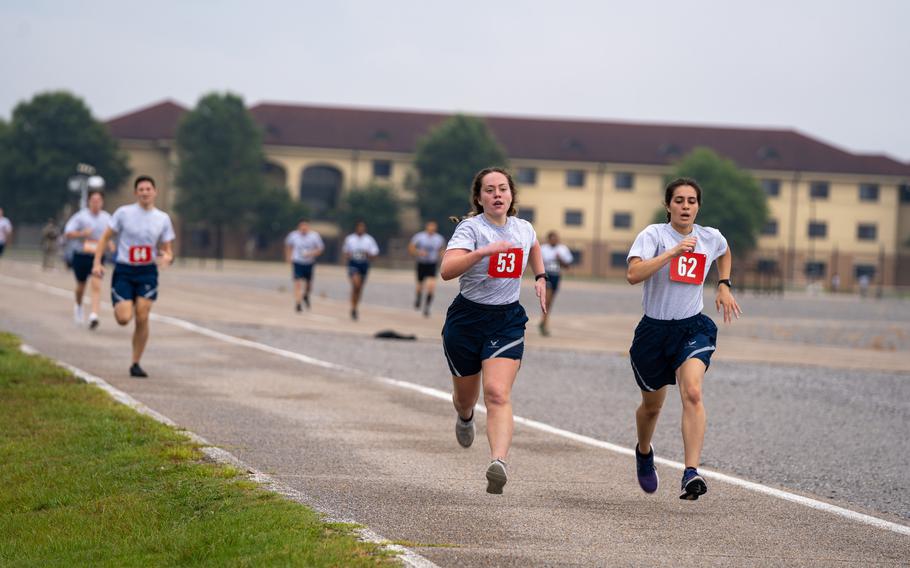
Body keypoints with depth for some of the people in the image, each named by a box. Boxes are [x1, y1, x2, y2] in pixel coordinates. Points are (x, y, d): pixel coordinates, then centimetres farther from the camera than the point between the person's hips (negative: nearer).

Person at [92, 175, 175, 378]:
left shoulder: (163, 218, 3)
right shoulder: (123, 213, -4)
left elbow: (168, 251, 8)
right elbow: (105, 237, 1)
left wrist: (166, 258, -16)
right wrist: (97, 263, -9)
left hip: (147, 272, 1)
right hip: (123, 271, -1)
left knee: (142, 318, -8)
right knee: (124, 319, -12)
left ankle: (135, 364, 5)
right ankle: (121, 306, 28)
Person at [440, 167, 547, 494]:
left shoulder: (523, 229, 3)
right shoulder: (470, 228, -14)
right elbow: (447, 270, -31)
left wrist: (540, 277, 17)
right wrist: (483, 251, -42)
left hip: (507, 322, 1)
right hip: (467, 319, -1)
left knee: (498, 394, -19)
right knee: (465, 396, 18)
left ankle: (498, 462, -34)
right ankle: (465, 418, 56)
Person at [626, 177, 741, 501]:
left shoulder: (711, 238, 2)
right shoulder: (654, 234, -11)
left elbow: (724, 253, 29)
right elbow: (633, 274, -28)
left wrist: (724, 286, 16)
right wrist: (673, 252, -32)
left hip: (693, 328, 1)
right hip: (654, 329, -1)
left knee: (692, 393, -26)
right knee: (652, 405, 16)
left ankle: (691, 474, -33)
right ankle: (644, 452, 51)